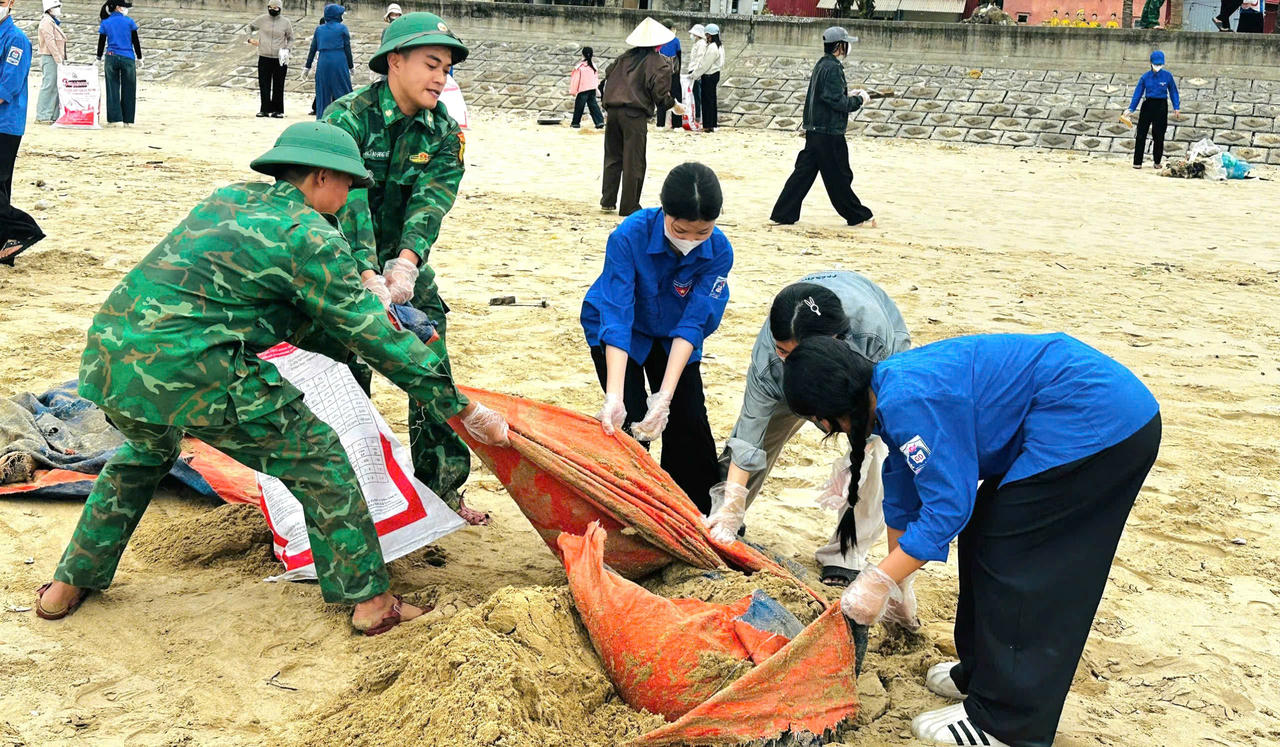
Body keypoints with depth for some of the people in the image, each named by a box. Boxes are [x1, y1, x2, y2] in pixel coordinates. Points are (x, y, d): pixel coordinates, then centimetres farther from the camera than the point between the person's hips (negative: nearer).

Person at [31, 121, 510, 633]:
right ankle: (368, 600, 11)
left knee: (147, 450, 37)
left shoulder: (227, 199, 20)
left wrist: (364, 296, 39)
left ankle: (69, 584, 42)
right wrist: (462, 409, 1)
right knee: (317, 458, 7)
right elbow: (374, 336, -4)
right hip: (186, 372, -8)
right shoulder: (310, 237, -3)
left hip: (105, 359, 8)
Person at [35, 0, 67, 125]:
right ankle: (42, 116, -11)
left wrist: (62, 60, 14)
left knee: (56, 87, 8)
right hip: (49, 58, -10)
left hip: (56, 60, 10)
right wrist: (59, 60, -20)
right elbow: (50, 42, -16)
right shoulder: (46, 22, -7)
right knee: (48, 86, -11)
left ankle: (54, 115, 9)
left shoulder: (54, 22, 23)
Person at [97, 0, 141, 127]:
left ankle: (114, 118, 3)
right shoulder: (129, 21, -2)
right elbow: (136, 41, 0)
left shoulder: (105, 23, 4)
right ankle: (127, 120, 7)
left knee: (112, 89, 5)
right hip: (128, 59, -2)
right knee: (128, 90, 5)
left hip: (111, 58, 2)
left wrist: (99, 59, 17)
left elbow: (101, 43, 7)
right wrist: (139, 58, 10)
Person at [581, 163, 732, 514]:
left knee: (690, 423, -3)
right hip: (620, 334, -2)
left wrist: (665, 397, -39)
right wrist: (614, 398, -47)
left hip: (673, 337, 2)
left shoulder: (719, 252, -28)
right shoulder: (629, 236, -35)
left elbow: (692, 325, -29)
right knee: (629, 421, -13)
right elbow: (616, 319, -38)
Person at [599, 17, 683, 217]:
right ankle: (629, 206, 4)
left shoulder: (625, 57, 13)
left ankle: (608, 201, 15)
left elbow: (607, 77, 17)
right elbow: (660, 93, -8)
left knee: (613, 157, 15)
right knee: (634, 161, 2)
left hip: (613, 110, 6)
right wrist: (675, 106, 9)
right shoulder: (660, 63, -4)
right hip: (635, 115, -5)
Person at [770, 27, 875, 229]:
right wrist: (859, 100, -6)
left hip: (814, 131, 9)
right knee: (839, 176, 1)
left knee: (803, 172, 9)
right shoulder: (833, 68, -16)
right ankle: (858, 216, 13)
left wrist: (851, 96, 15)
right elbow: (838, 102, -21)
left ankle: (783, 214, 7)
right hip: (829, 133, -9)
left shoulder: (821, 65, 14)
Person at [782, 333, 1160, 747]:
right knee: (984, 538, 17)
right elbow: (902, 497, 23)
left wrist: (881, 579, -15)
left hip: (1094, 421, -11)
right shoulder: (892, 391, 12)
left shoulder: (908, 400, -21)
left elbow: (948, 506, -21)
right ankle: (984, 673, 31)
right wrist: (896, 579, 31)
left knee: (1010, 564, -5)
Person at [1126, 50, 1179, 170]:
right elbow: (1138, 93, -1)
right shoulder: (1145, 77, -1)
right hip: (1147, 105, 0)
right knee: (1141, 134, -4)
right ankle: (1137, 162, -1)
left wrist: (1176, 107, 1)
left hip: (1161, 107, 0)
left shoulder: (1167, 76, -2)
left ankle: (1157, 162, 16)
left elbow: (1173, 91, 6)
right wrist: (1131, 109, -7)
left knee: (1159, 135, 4)